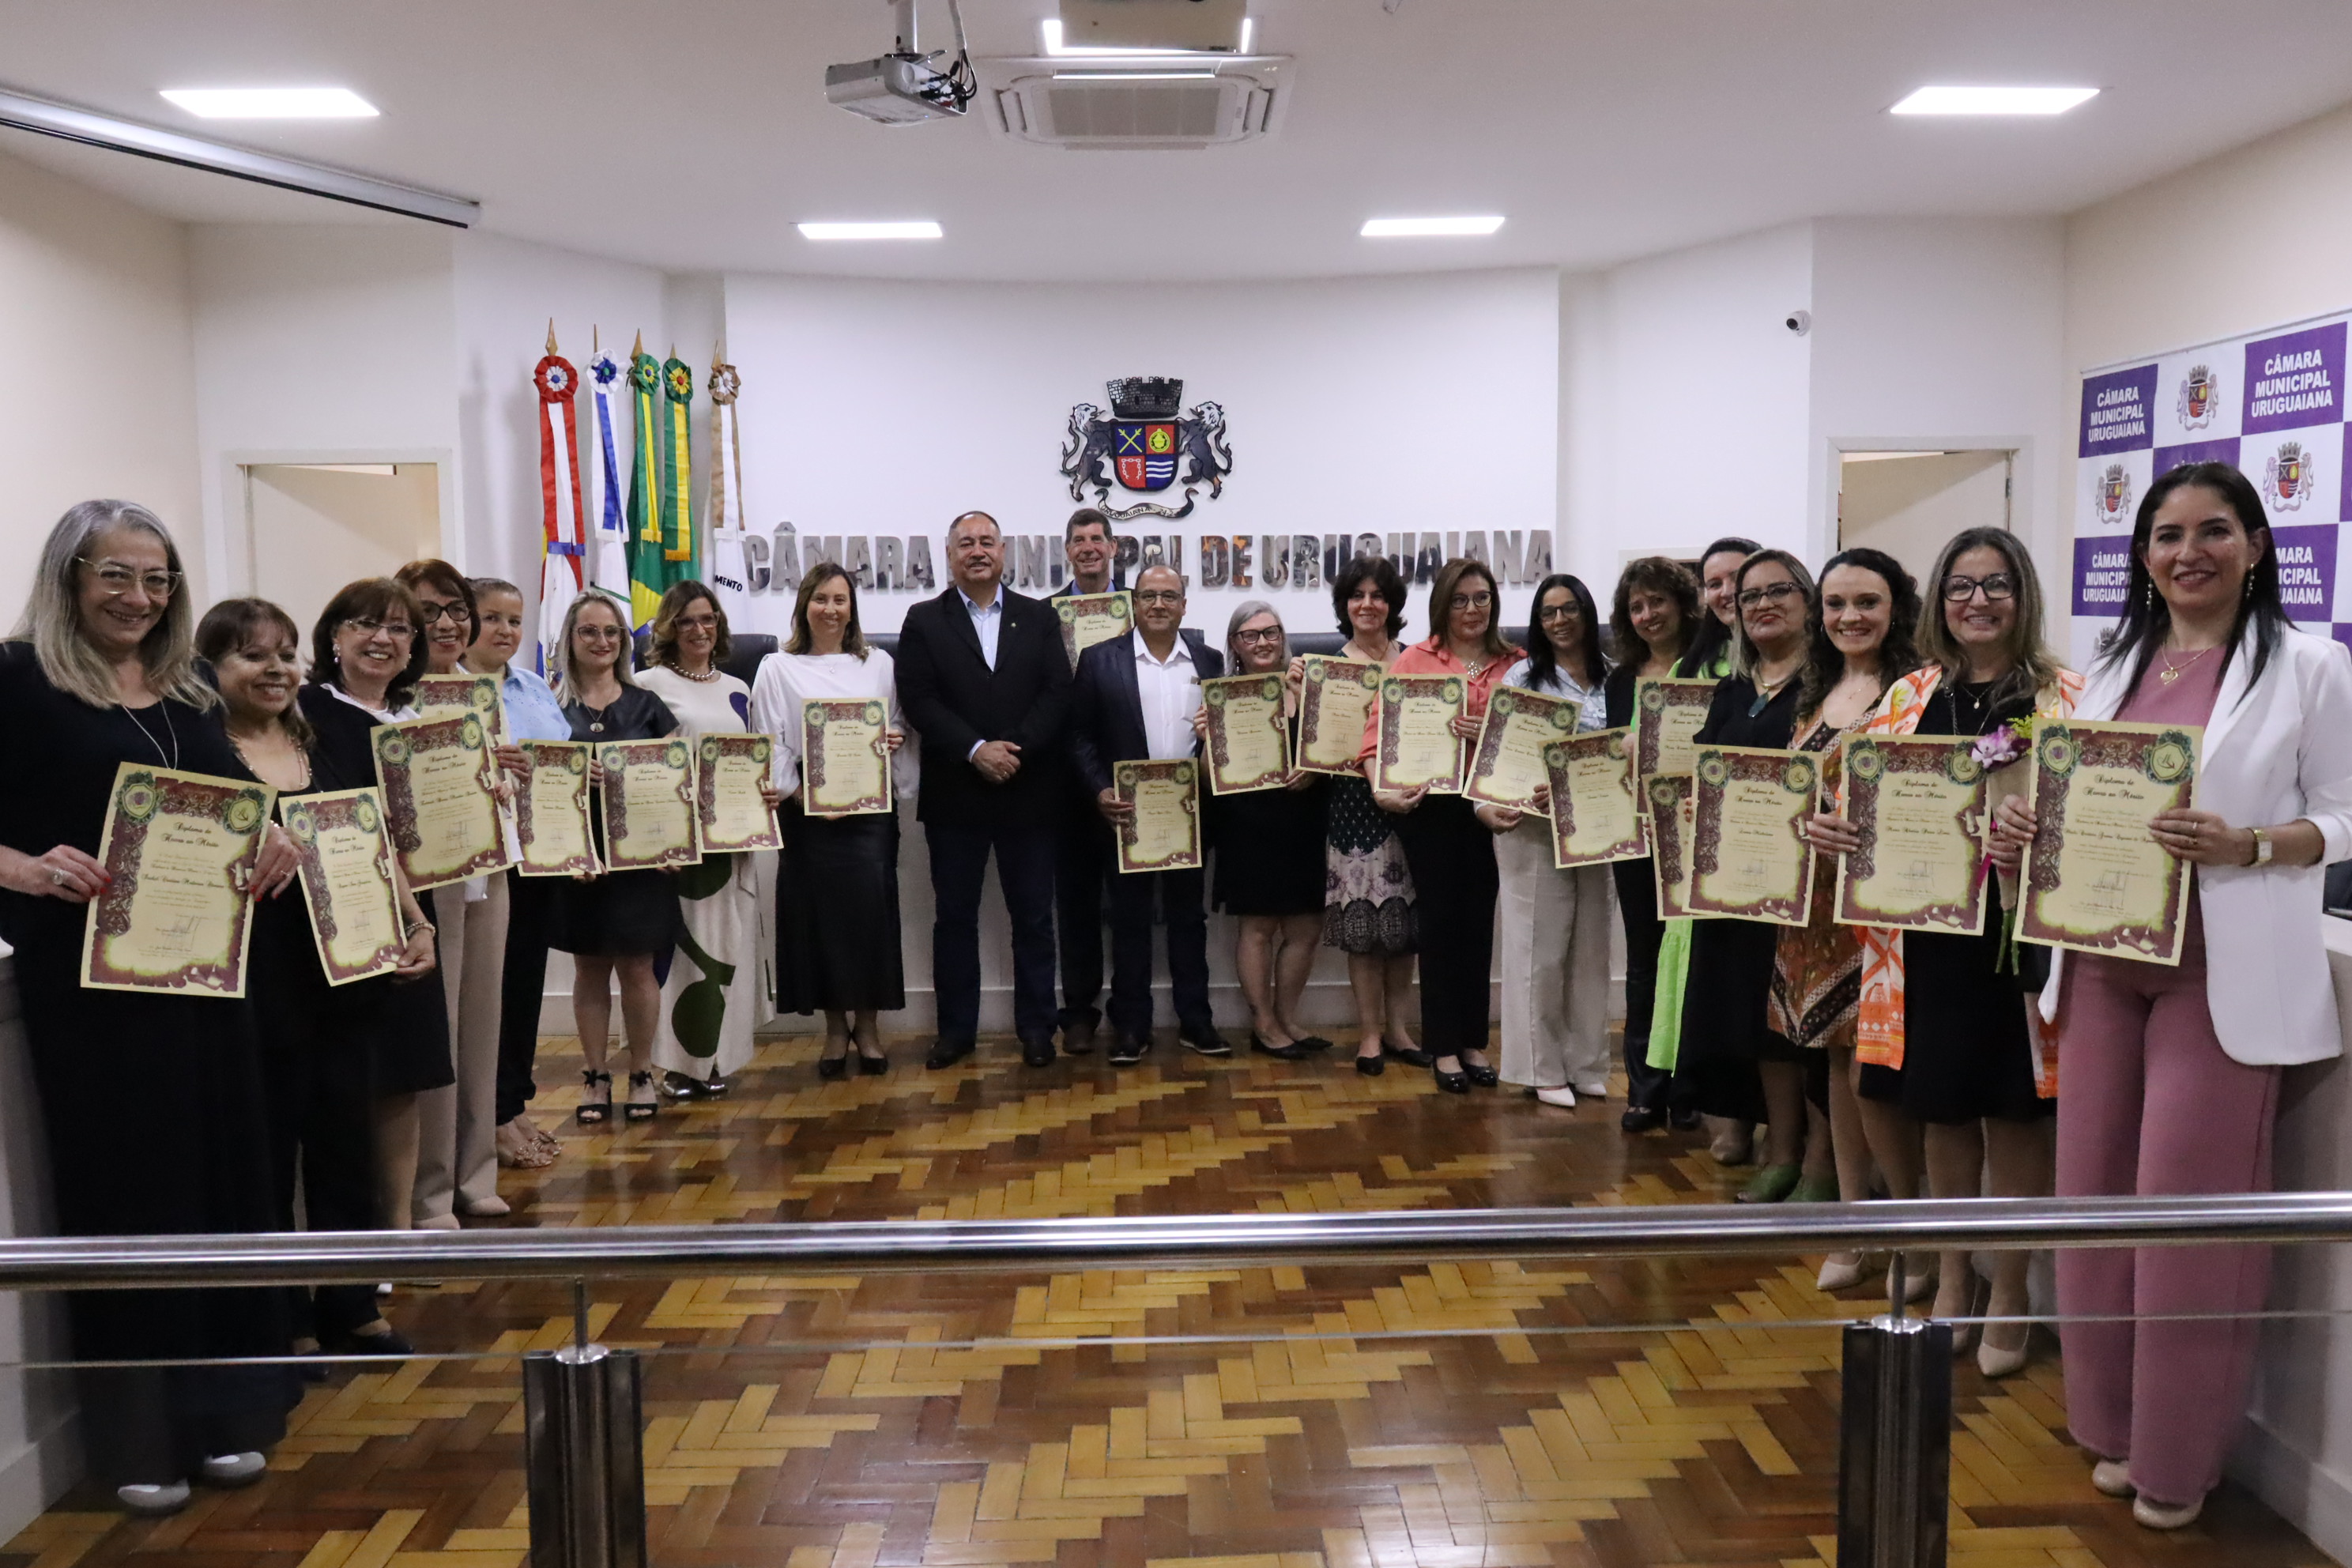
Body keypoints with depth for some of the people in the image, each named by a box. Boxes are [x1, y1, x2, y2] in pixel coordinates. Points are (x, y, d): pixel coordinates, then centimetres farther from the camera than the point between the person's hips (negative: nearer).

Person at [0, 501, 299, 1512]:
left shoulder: (191, 692, 12)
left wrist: (276, 846, -3)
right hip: (87, 977, -6)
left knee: (223, 1183, 10)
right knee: (124, 1199, 2)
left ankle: (222, 1412, 24)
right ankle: (138, 1436, 16)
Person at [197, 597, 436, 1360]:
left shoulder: (339, 751, 10)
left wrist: (418, 926, 4)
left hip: (347, 977, 5)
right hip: (257, 990, -5)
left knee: (347, 1144, 13)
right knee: (266, 1155, 6)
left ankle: (352, 1309, 26)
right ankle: (283, 1322, 20)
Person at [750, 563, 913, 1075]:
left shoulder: (878, 664, 12)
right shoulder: (778, 668, 5)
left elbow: (899, 730, 15)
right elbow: (770, 745, -1)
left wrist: (893, 739, -9)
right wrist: (803, 796, -12)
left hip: (871, 807, 1)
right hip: (808, 812, -1)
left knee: (872, 911, -2)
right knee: (819, 915, 2)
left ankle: (868, 1024, 11)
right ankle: (835, 1027, 15)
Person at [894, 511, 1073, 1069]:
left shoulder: (1038, 618, 7)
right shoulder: (924, 621, 4)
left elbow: (1058, 692, -3)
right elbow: (918, 699, -6)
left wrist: (1017, 750, -16)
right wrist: (976, 750, -17)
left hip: (1028, 790, 1)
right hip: (954, 794, 0)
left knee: (1033, 917, 6)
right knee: (954, 917, 8)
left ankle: (1036, 1027, 16)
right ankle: (956, 1028, 18)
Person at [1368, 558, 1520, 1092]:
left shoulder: (1516, 664, 6)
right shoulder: (1415, 660, 1)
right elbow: (1381, 723, -7)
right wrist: (1382, 784, -21)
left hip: (1491, 805, 2)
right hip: (1429, 805, -2)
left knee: (1480, 921, 8)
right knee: (1441, 920, 4)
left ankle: (1474, 1043, 20)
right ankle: (1444, 1048, 14)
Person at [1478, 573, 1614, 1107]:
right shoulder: (1523, 676, -2)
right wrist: (1487, 804, -19)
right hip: (1533, 827, -4)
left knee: (1590, 947, 10)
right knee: (1540, 948, 0)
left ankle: (1586, 1064, 21)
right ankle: (1543, 1068, 8)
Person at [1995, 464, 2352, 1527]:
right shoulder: (2114, 666, 14)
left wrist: (2246, 846, -21)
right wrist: (2029, 831, -4)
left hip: (2220, 973, -5)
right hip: (2103, 961, 5)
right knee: (2096, 1193, 9)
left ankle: (2178, 1455, 17)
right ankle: (2113, 1424, 26)